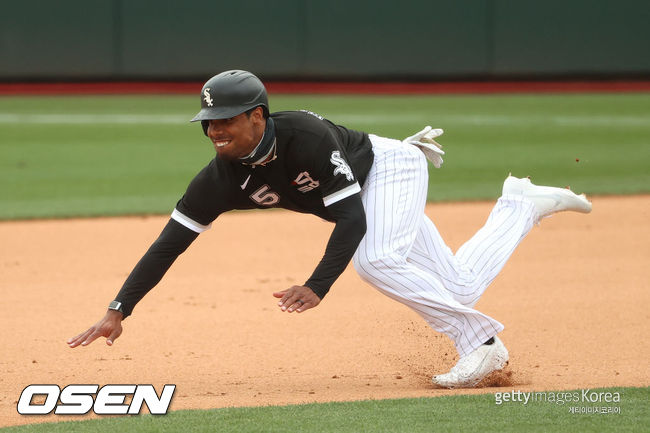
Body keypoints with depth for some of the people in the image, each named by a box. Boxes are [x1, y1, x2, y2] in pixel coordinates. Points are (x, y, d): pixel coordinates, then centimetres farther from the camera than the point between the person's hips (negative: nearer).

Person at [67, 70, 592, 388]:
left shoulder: (304, 134, -38)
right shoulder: (221, 180, -22)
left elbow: (353, 217, -37)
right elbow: (169, 243, -21)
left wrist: (317, 286, -47)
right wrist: (117, 311, -29)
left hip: (389, 168, -6)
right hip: (361, 200, 6)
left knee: (377, 261, -34)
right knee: (459, 288, 8)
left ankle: (482, 342, -19)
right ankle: (522, 205, 31)